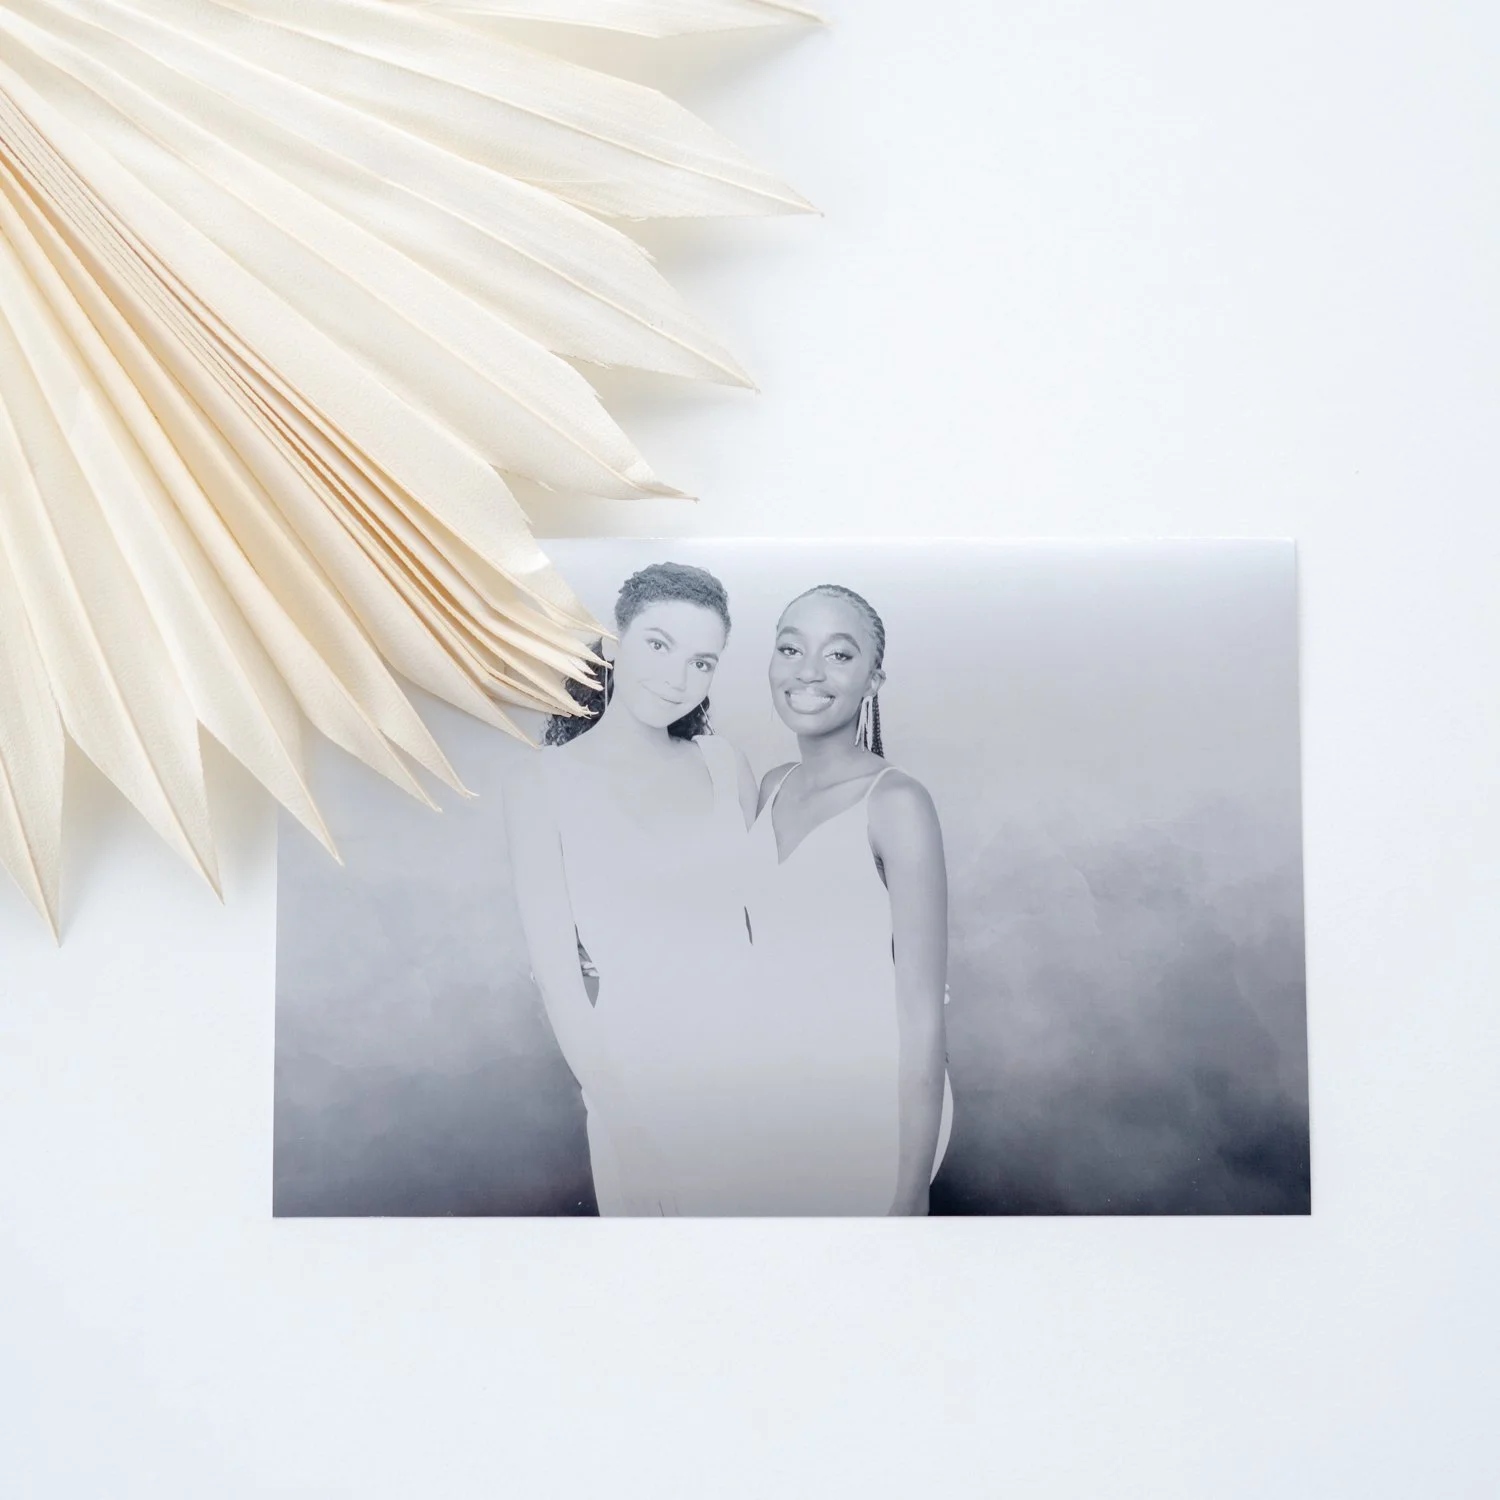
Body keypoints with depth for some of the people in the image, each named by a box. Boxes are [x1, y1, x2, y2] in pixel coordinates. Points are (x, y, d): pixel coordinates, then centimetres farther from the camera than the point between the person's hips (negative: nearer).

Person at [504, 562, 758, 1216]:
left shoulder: (726, 766, -1)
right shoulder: (543, 782, -9)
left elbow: (761, 917, 4)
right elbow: (554, 965, -9)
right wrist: (616, 1105, -10)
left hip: (749, 1045, 3)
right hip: (634, 1057, -3)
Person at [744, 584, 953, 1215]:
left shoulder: (896, 802, -18)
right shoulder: (773, 787, 2)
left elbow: (922, 1013, -18)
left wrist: (912, 1190, -16)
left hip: (870, 1106, -6)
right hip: (777, 1093, 6)